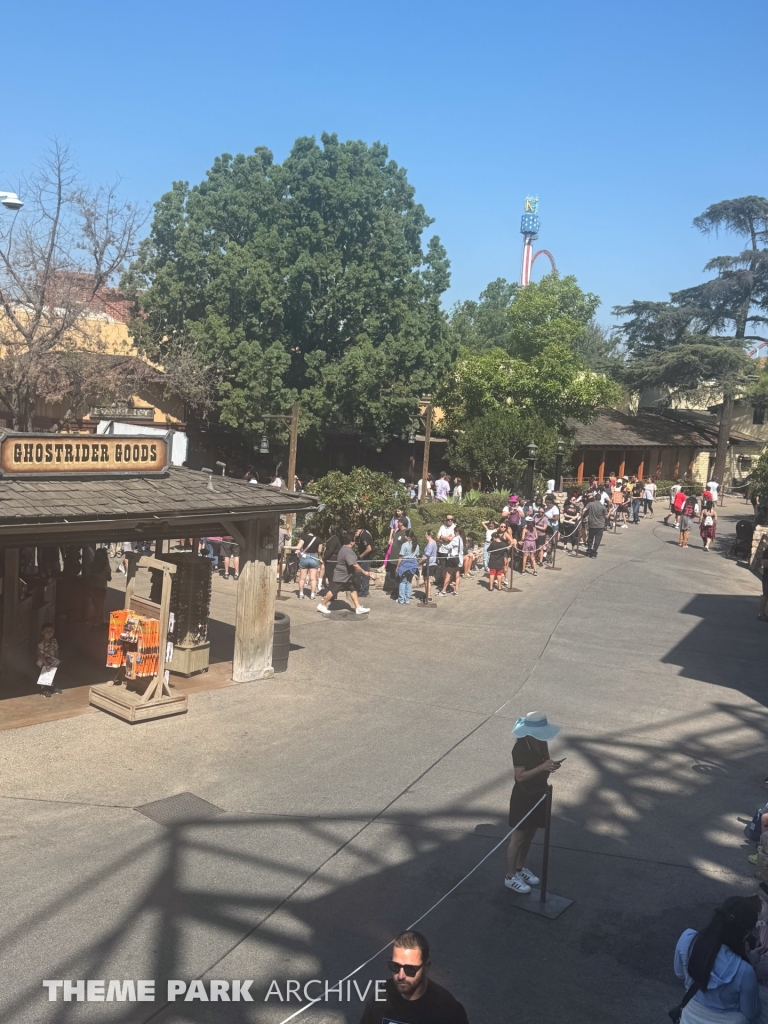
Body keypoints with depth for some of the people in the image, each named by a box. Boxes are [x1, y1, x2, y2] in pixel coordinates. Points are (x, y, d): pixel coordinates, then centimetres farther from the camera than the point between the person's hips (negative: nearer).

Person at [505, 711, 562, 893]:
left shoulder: (541, 743, 0)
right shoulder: (520, 748, -24)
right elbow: (520, 776, -26)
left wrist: (551, 766, -9)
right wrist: (542, 767, -32)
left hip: (538, 793, 8)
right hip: (523, 797, -8)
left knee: (529, 836, 20)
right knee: (518, 838, 5)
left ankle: (520, 868, 38)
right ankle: (510, 876, 18)